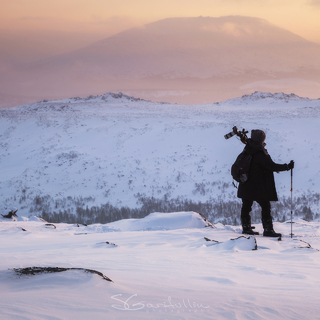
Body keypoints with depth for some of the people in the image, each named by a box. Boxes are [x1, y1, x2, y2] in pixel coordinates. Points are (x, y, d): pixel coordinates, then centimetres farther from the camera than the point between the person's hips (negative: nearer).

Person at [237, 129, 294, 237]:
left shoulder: (247, 150, 4)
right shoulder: (260, 153, -20)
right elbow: (271, 166, -22)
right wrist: (287, 167, -16)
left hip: (246, 186, 8)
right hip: (258, 187, -8)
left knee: (246, 206, 15)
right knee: (266, 206, -3)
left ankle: (246, 227, 21)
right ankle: (268, 230, -6)